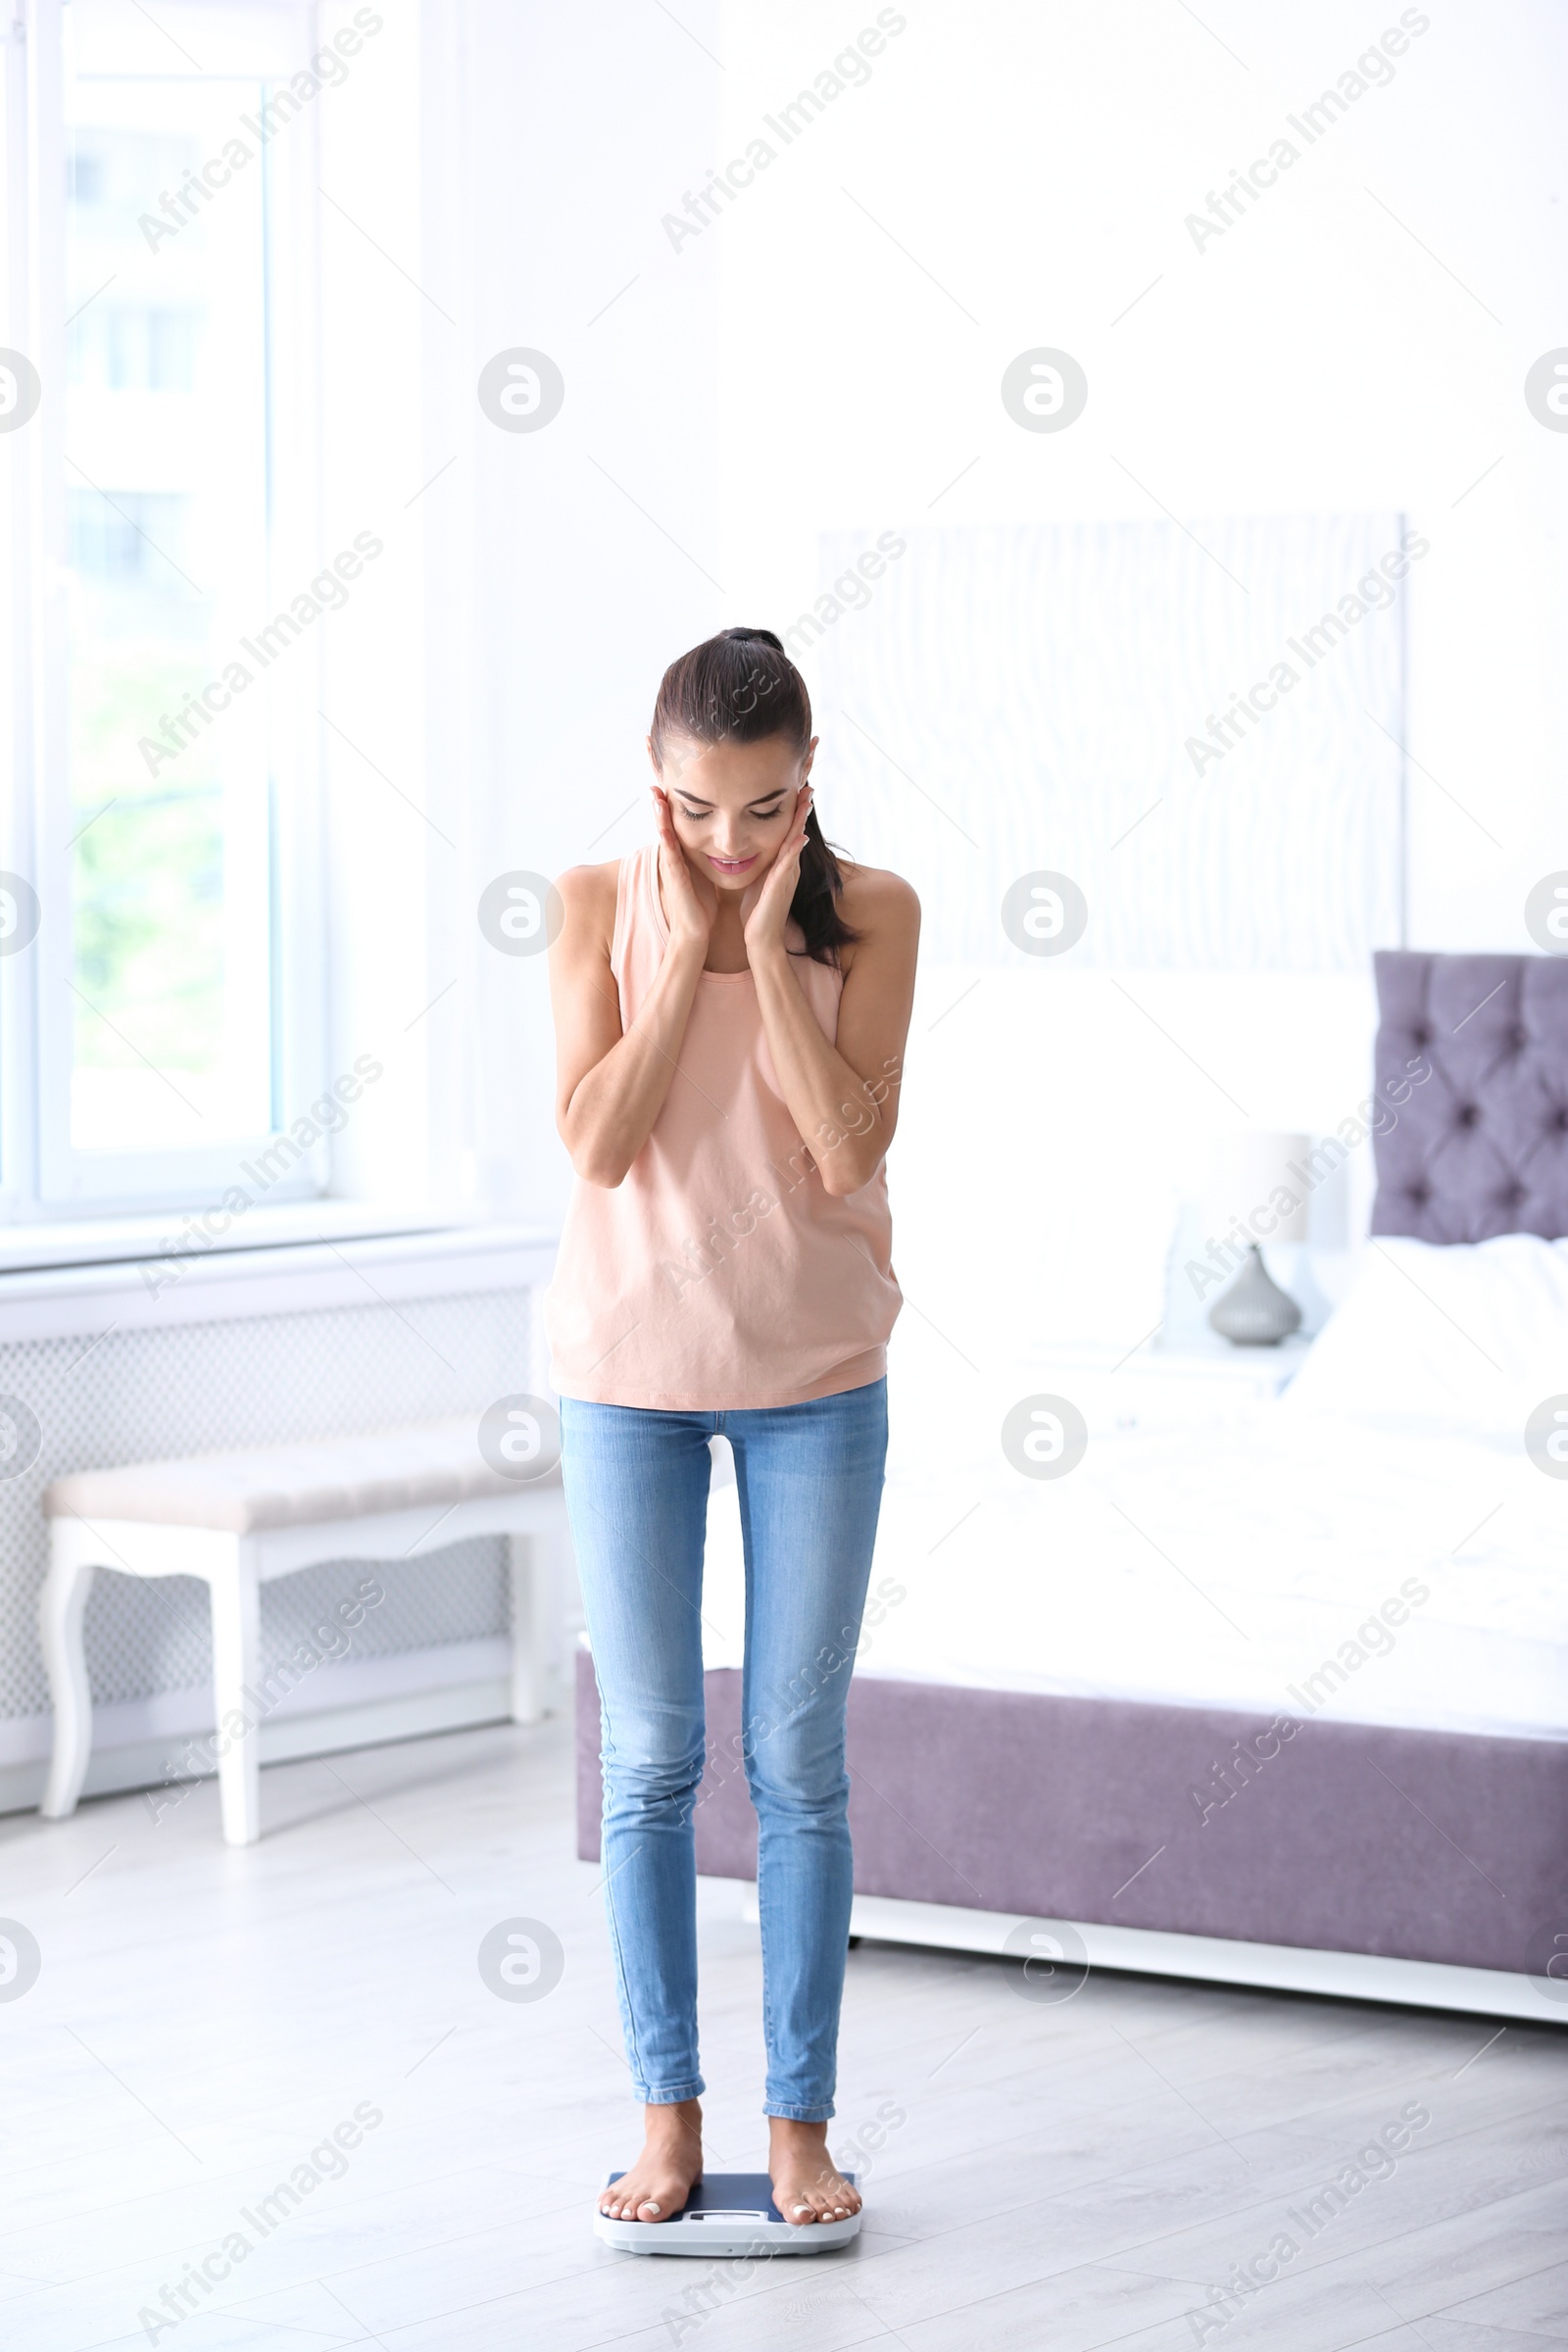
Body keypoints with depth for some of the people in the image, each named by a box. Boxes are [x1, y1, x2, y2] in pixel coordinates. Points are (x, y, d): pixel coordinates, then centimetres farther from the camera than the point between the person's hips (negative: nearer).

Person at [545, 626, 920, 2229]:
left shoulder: (870, 914, -6)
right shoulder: (601, 906, -5)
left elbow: (847, 1152, -16)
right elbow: (596, 1145, -14)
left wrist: (767, 936, -18)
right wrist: (688, 943, -17)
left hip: (813, 1375, 0)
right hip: (631, 1369, 0)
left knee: (798, 1759, 4)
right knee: (650, 1757, 6)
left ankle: (800, 2123, 13)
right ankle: (668, 2115, 15)